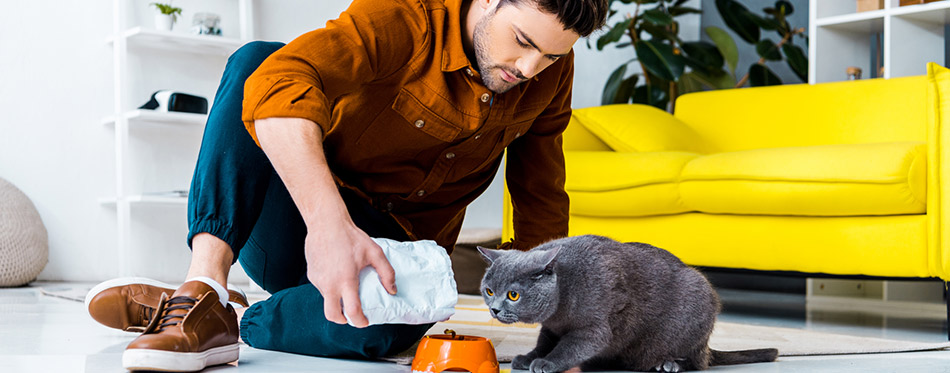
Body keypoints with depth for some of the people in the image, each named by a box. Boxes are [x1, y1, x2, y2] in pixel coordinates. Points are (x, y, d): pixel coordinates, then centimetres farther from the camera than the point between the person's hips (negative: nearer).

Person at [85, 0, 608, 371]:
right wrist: (329, 225, -53)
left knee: (388, 324, -37)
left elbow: (540, 193, 9)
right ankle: (205, 282, -40)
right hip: (305, 223, -2)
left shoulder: (550, 71, -3)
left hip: (395, 242, 2)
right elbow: (277, 85, -39)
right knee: (253, 59, -28)